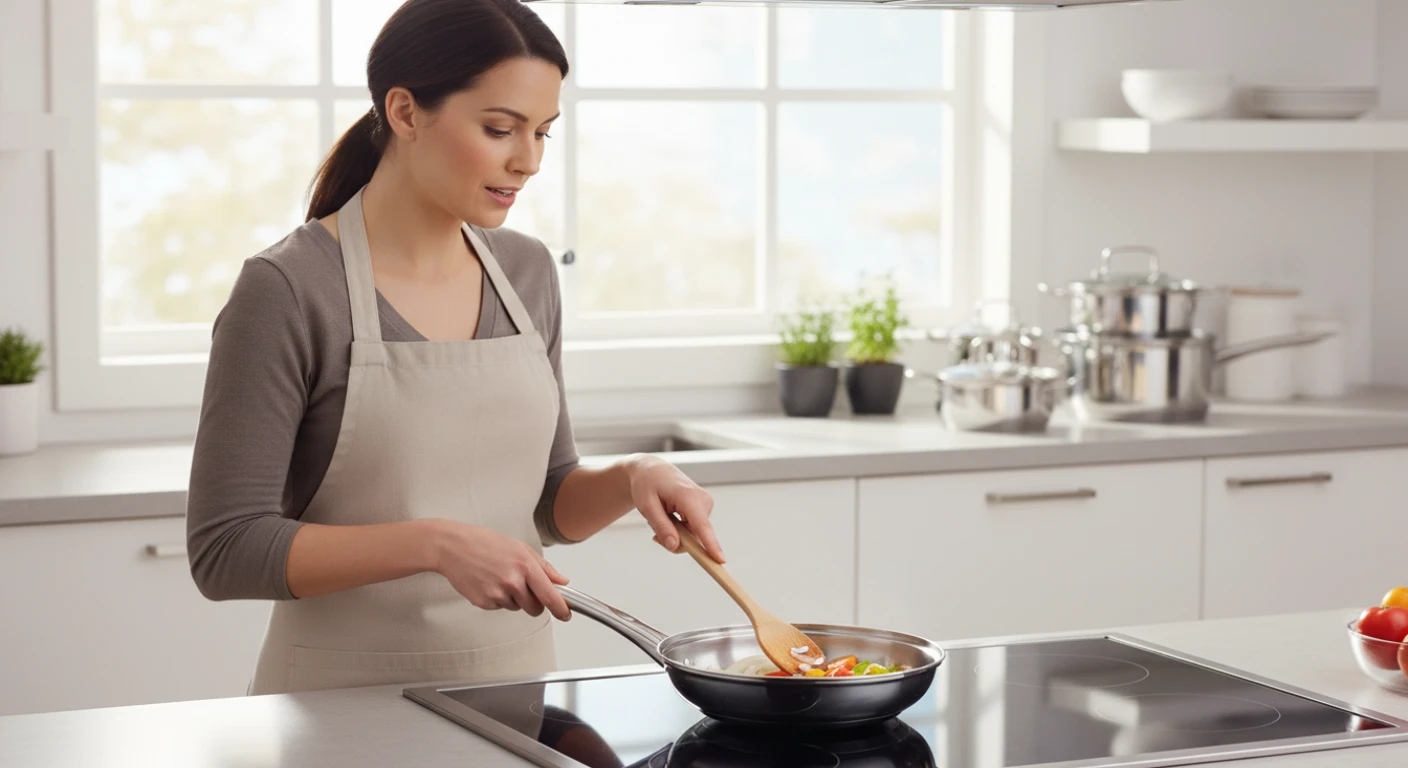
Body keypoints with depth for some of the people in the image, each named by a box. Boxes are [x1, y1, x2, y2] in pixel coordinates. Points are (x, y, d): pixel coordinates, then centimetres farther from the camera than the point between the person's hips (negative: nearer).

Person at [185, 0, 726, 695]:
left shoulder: (526, 272, 4)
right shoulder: (287, 291, -14)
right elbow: (224, 551, -17)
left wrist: (629, 479, -7)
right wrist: (436, 545, -25)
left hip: (514, 686, 5)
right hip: (349, 705, -5)